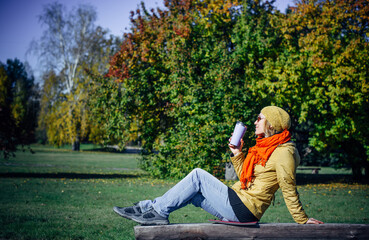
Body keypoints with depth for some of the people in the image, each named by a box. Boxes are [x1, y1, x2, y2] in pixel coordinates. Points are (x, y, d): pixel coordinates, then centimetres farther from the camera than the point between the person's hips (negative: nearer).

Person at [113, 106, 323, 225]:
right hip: (238, 203, 10)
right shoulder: (265, 148, 18)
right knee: (190, 192, 8)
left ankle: (159, 210, -6)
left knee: (198, 176, -11)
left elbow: (289, 190, -13)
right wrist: (237, 154, 10)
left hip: (242, 209, -10)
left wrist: (303, 220, -14)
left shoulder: (282, 152, -11)